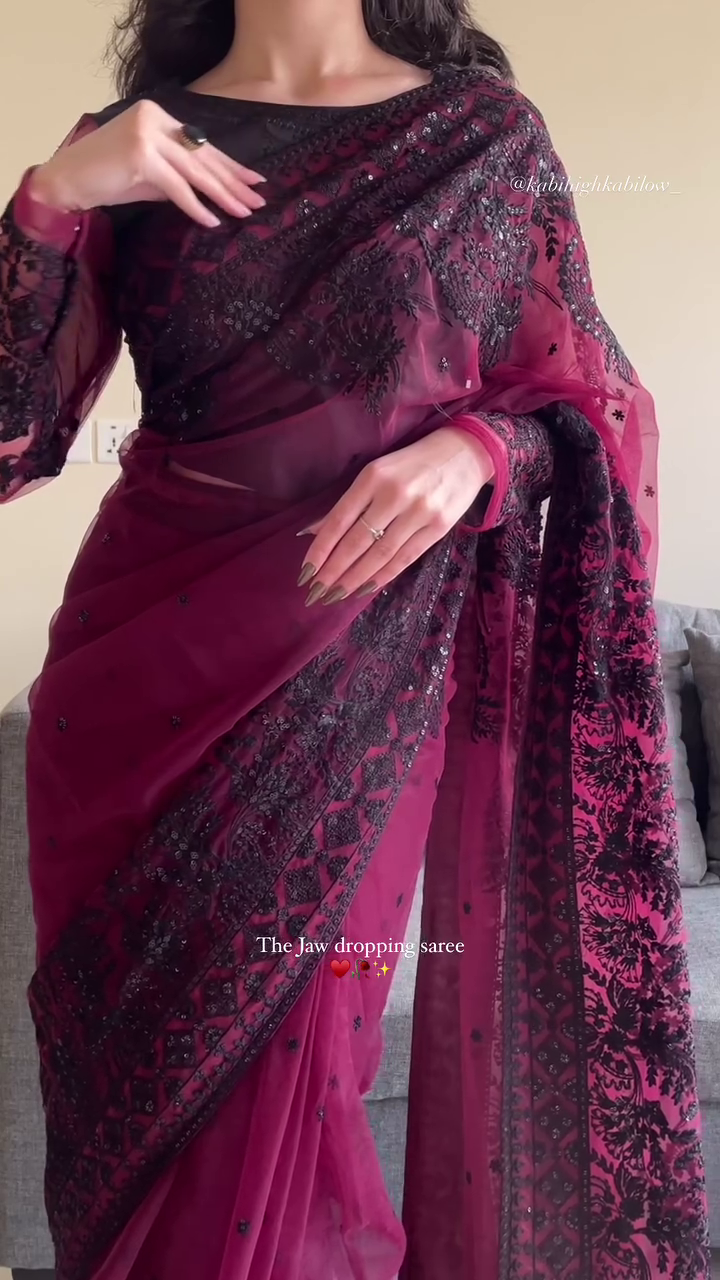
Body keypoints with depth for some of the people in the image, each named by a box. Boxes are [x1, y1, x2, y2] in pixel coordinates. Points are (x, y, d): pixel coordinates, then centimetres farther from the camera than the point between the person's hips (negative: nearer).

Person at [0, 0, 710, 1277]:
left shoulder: (486, 129, 4)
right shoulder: (124, 154, 7)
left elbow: (588, 400, 6)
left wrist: (472, 451, -14)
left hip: (365, 669, -1)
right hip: (146, 675, 2)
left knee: (284, 1064, 3)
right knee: (143, 1068, 11)